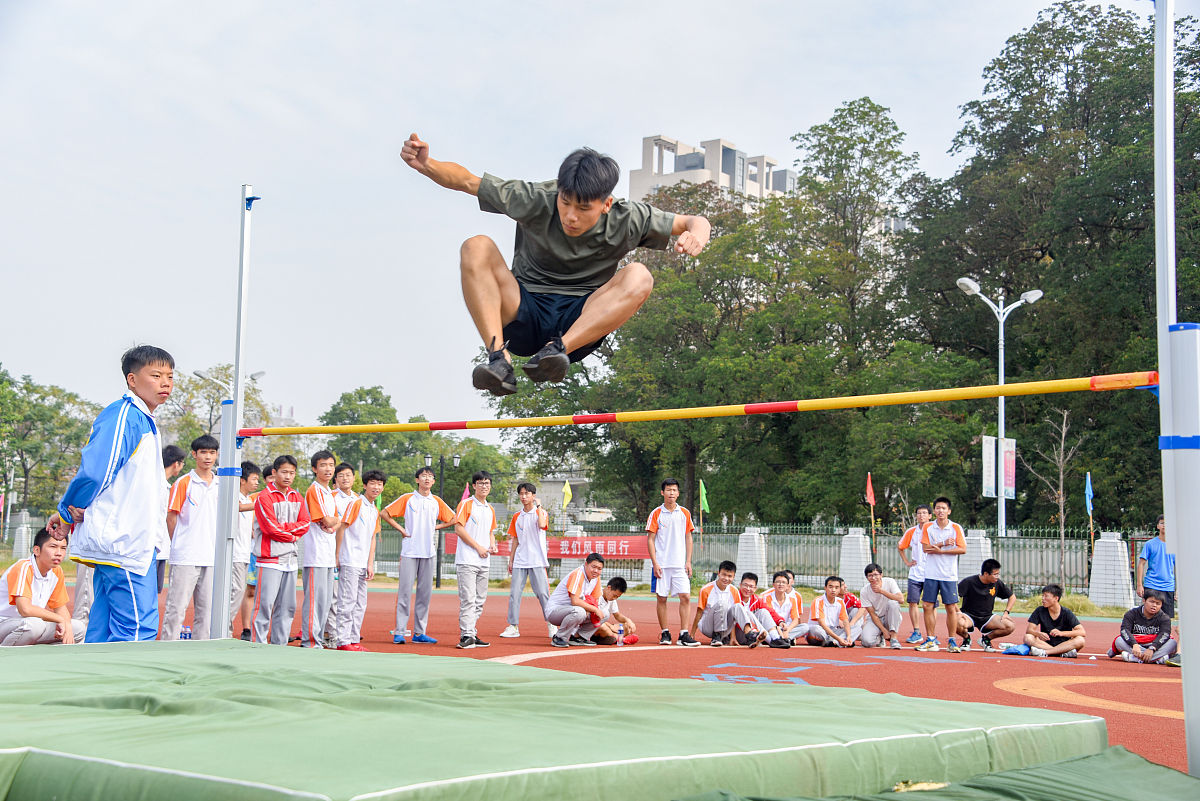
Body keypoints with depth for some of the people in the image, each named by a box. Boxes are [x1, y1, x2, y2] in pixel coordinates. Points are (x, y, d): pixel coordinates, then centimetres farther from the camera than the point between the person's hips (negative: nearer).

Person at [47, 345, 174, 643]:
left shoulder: (143, 421, 19)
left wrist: (70, 513, 14)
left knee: (104, 633, 10)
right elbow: (94, 471, -20)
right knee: (138, 629, -10)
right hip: (124, 544, -10)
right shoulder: (123, 415, -12)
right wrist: (69, 513, -5)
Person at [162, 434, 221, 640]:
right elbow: (171, 516, -1)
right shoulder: (183, 483, -2)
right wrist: (178, 545, 1)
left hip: (212, 557, 5)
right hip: (186, 557, -5)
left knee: (206, 608, 7)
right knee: (177, 606, -5)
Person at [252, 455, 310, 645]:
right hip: (270, 558, -7)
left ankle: (280, 644, 14)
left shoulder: (297, 498, 15)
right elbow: (270, 528, -12)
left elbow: (305, 523, 6)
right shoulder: (264, 497, -6)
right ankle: (259, 645, -4)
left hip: (291, 558, 7)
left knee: (287, 606, 8)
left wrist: (283, 527, -8)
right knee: (265, 603, -9)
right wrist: (292, 536, -1)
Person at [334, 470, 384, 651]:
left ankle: (354, 640, 15)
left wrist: (370, 564, 9)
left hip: (363, 564, 8)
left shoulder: (375, 511, 15)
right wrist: (337, 557, -10)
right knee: (348, 601, -7)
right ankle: (343, 641, -3)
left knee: (360, 604, 9)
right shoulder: (356, 503, -7)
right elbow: (341, 529, -8)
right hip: (349, 562, -8)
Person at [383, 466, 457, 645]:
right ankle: (399, 632, -3)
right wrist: (401, 529, -2)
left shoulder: (437, 502, 11)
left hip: (429, 552, 3)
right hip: (409, 551, -3)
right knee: (405, 592, -6)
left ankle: (419, 632, 9)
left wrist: (436, 527, 6)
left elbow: (452, 519, 18)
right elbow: (385, 513, 3)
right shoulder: (407, 498, 3)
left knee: (425, 593, 4)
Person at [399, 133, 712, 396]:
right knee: (476, 248, -25)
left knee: (638, 277, -27)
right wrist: (426, 164, -22)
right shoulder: (535, 201, -8)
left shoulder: (626, 221, -7)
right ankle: (499, 359, -40)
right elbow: (467, 181, -3)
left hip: (582, 321, 0)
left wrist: (696, 234, -27)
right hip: (522, 317, 0)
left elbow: (695, 222, -2)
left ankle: (558, 348, -39)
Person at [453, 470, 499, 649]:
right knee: (468, 599, -12)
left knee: (479, 601, 8)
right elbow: (458, 528, -10)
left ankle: (473, 634, 13)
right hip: (467, 559, -7)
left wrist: (492, 546, 6)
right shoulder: (466, 504, -3)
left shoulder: (490, 509, 18)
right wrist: (478, 547, -12)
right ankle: (466, 635, -12)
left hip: (484, 561, 7)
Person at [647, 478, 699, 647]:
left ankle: (684, 634, -4)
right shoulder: (656, 514, 2)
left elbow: (688, 538, 12)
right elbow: (650, 540, 1)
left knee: (685, 596, -7)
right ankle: (665, 633, 11)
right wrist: (655, 563, -7)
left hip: (680, 564, 2)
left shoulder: (685, 513, 9)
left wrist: (688, 561, 4)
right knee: (661, 598, 1)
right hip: (661, 564, -2)